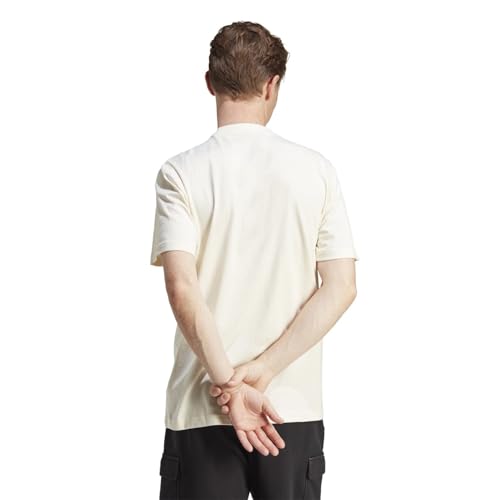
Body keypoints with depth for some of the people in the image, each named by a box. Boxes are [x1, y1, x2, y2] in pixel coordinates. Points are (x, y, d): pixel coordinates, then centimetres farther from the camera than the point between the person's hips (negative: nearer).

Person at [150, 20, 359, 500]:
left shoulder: (181, 172, -5)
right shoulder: (316, 168, 1)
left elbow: (182, 289, -16)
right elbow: (340, 288, -6)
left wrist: (229, 383, -14)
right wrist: (260, 372, -9)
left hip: (202, 410, -1)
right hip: (294, 408, 2)